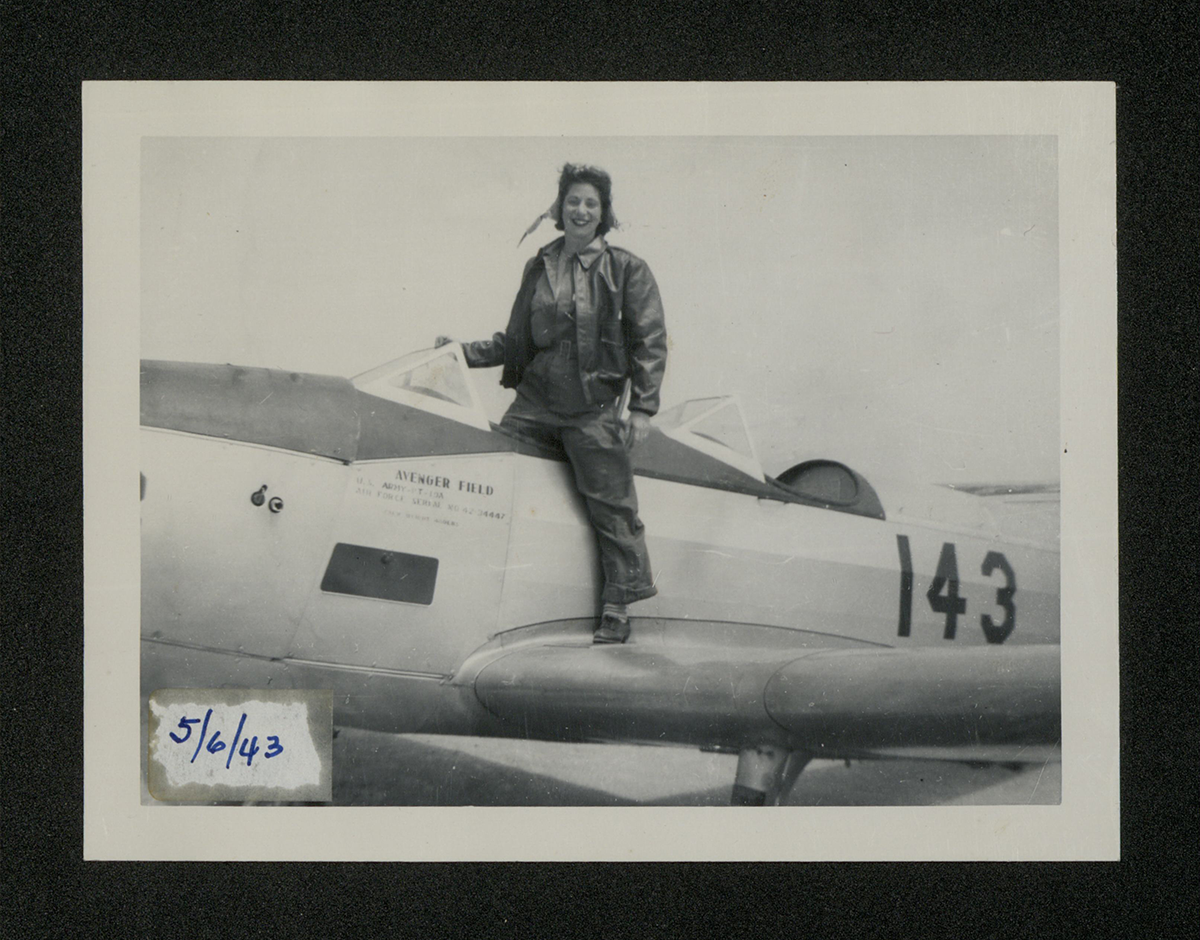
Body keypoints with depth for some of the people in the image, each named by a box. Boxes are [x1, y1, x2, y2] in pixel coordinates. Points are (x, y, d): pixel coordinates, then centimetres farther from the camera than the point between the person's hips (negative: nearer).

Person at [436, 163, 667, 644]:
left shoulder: (627, 270, 1)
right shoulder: (539, 268, 13)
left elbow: (649, 342, -1)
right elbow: (515, 342, 18)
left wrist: (642, 407, -8)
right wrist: (466, 352, 6)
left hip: (593, 410, -4)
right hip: (534, 402, 4)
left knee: (611, 504, -5)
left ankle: (617, 607, 5)